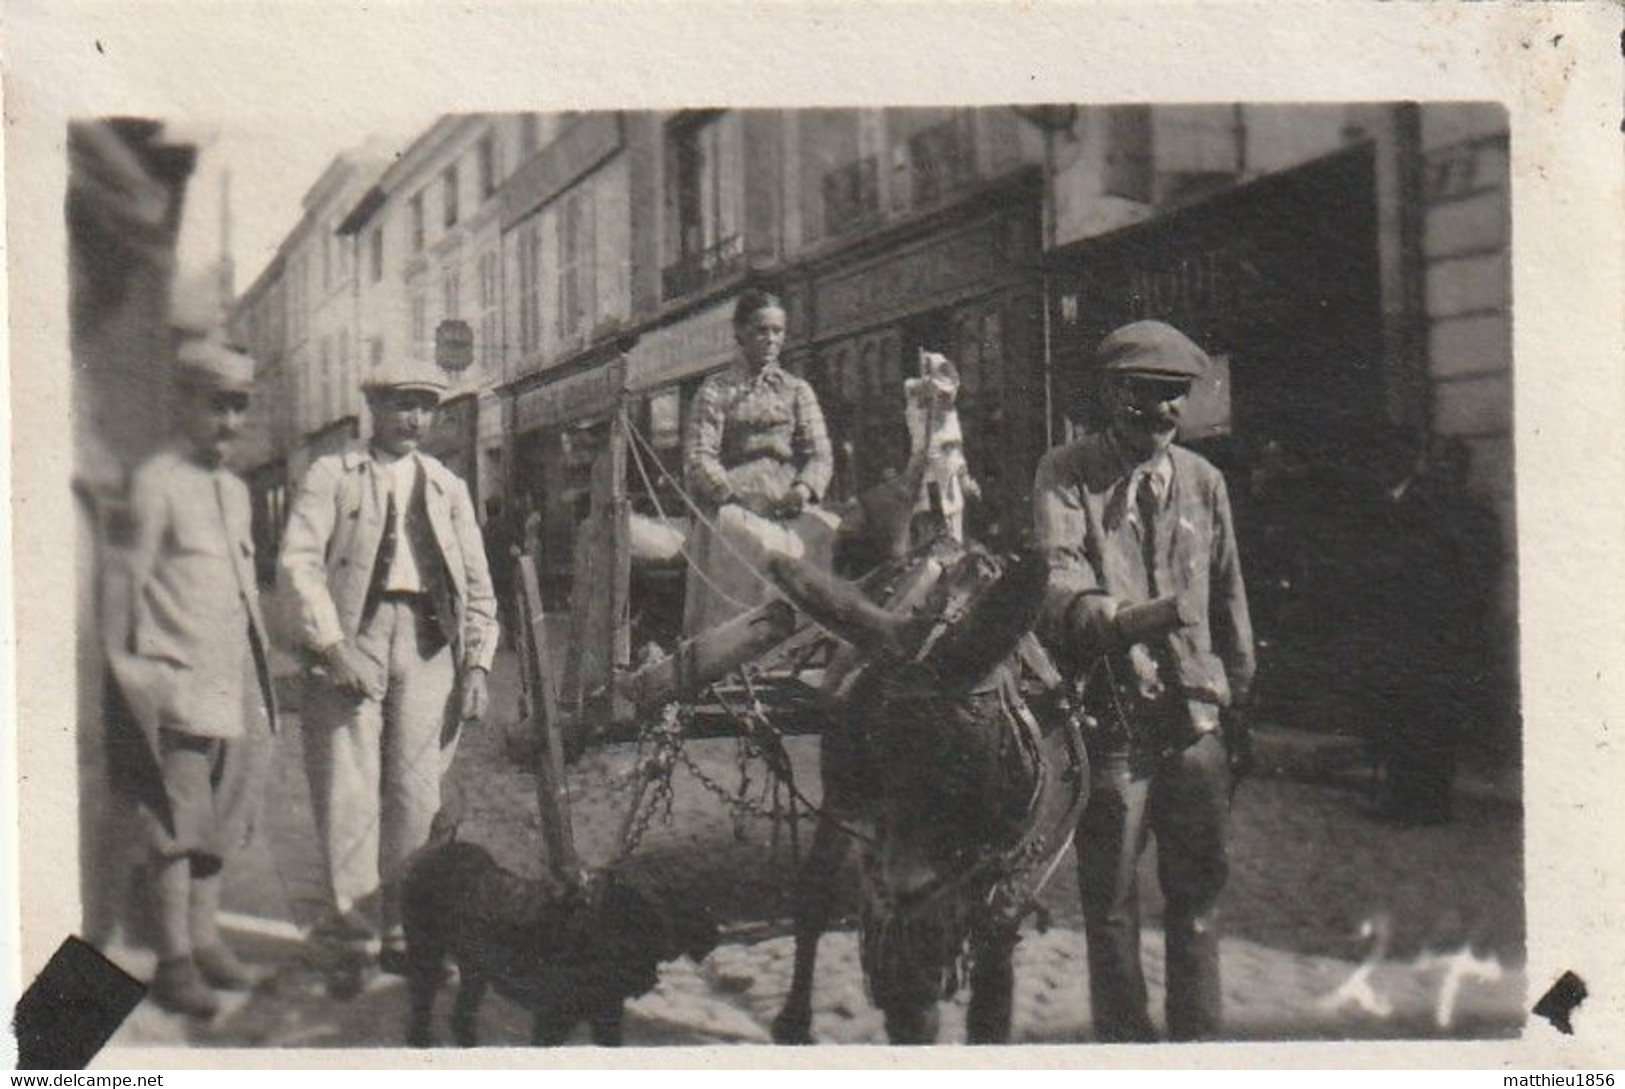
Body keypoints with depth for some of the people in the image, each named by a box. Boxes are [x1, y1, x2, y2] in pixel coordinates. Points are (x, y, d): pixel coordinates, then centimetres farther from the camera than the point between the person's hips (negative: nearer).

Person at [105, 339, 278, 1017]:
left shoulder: (235, 489, 16)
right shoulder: (155, 483, -7)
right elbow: (128, 584, -8)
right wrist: (130, 672, -9)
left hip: (235, 681, 7)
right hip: (178, 681, -7)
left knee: (221, 819, 11)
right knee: (175, 822, -4)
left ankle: (204, 940, 20)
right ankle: (174, 961, 3)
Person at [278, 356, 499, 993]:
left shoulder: (448, 488, 19)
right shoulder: (332, 475, 9)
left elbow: (478, 586, 19)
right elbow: (298, 561, -2)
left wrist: (476, 665, 7)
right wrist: (333, 646, -12)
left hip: (428, 642, 3)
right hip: (352, 634, -3)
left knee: (416, 792, 0)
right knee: (349, 791, -6)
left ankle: (402, 930, 9)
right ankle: (351, 939, 1)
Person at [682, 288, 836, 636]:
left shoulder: (797, 390, 21)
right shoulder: (716, 390, 12)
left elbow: (820, 454, 12)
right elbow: (698, 457, 2)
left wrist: (805, 488, -10)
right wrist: (732, 495, -14)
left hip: (788, 503, 3)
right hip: (734, 502, -2)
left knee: (826, 533, -28)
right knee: (756, 544, -34)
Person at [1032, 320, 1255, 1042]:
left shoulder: (1204, 481, 15)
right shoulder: (1065, 475, 0)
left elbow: (1228, 595, 19)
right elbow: (1057, 575, -16)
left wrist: (1237, 692, 17)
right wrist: (1108, 618, -36)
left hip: (1195, 715, 4)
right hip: (1111, 712, -4)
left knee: (1198, 885, 11)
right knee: (1110, 893, 2)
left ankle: (1197, 1032, 25)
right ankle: (1124, 1036, 16)